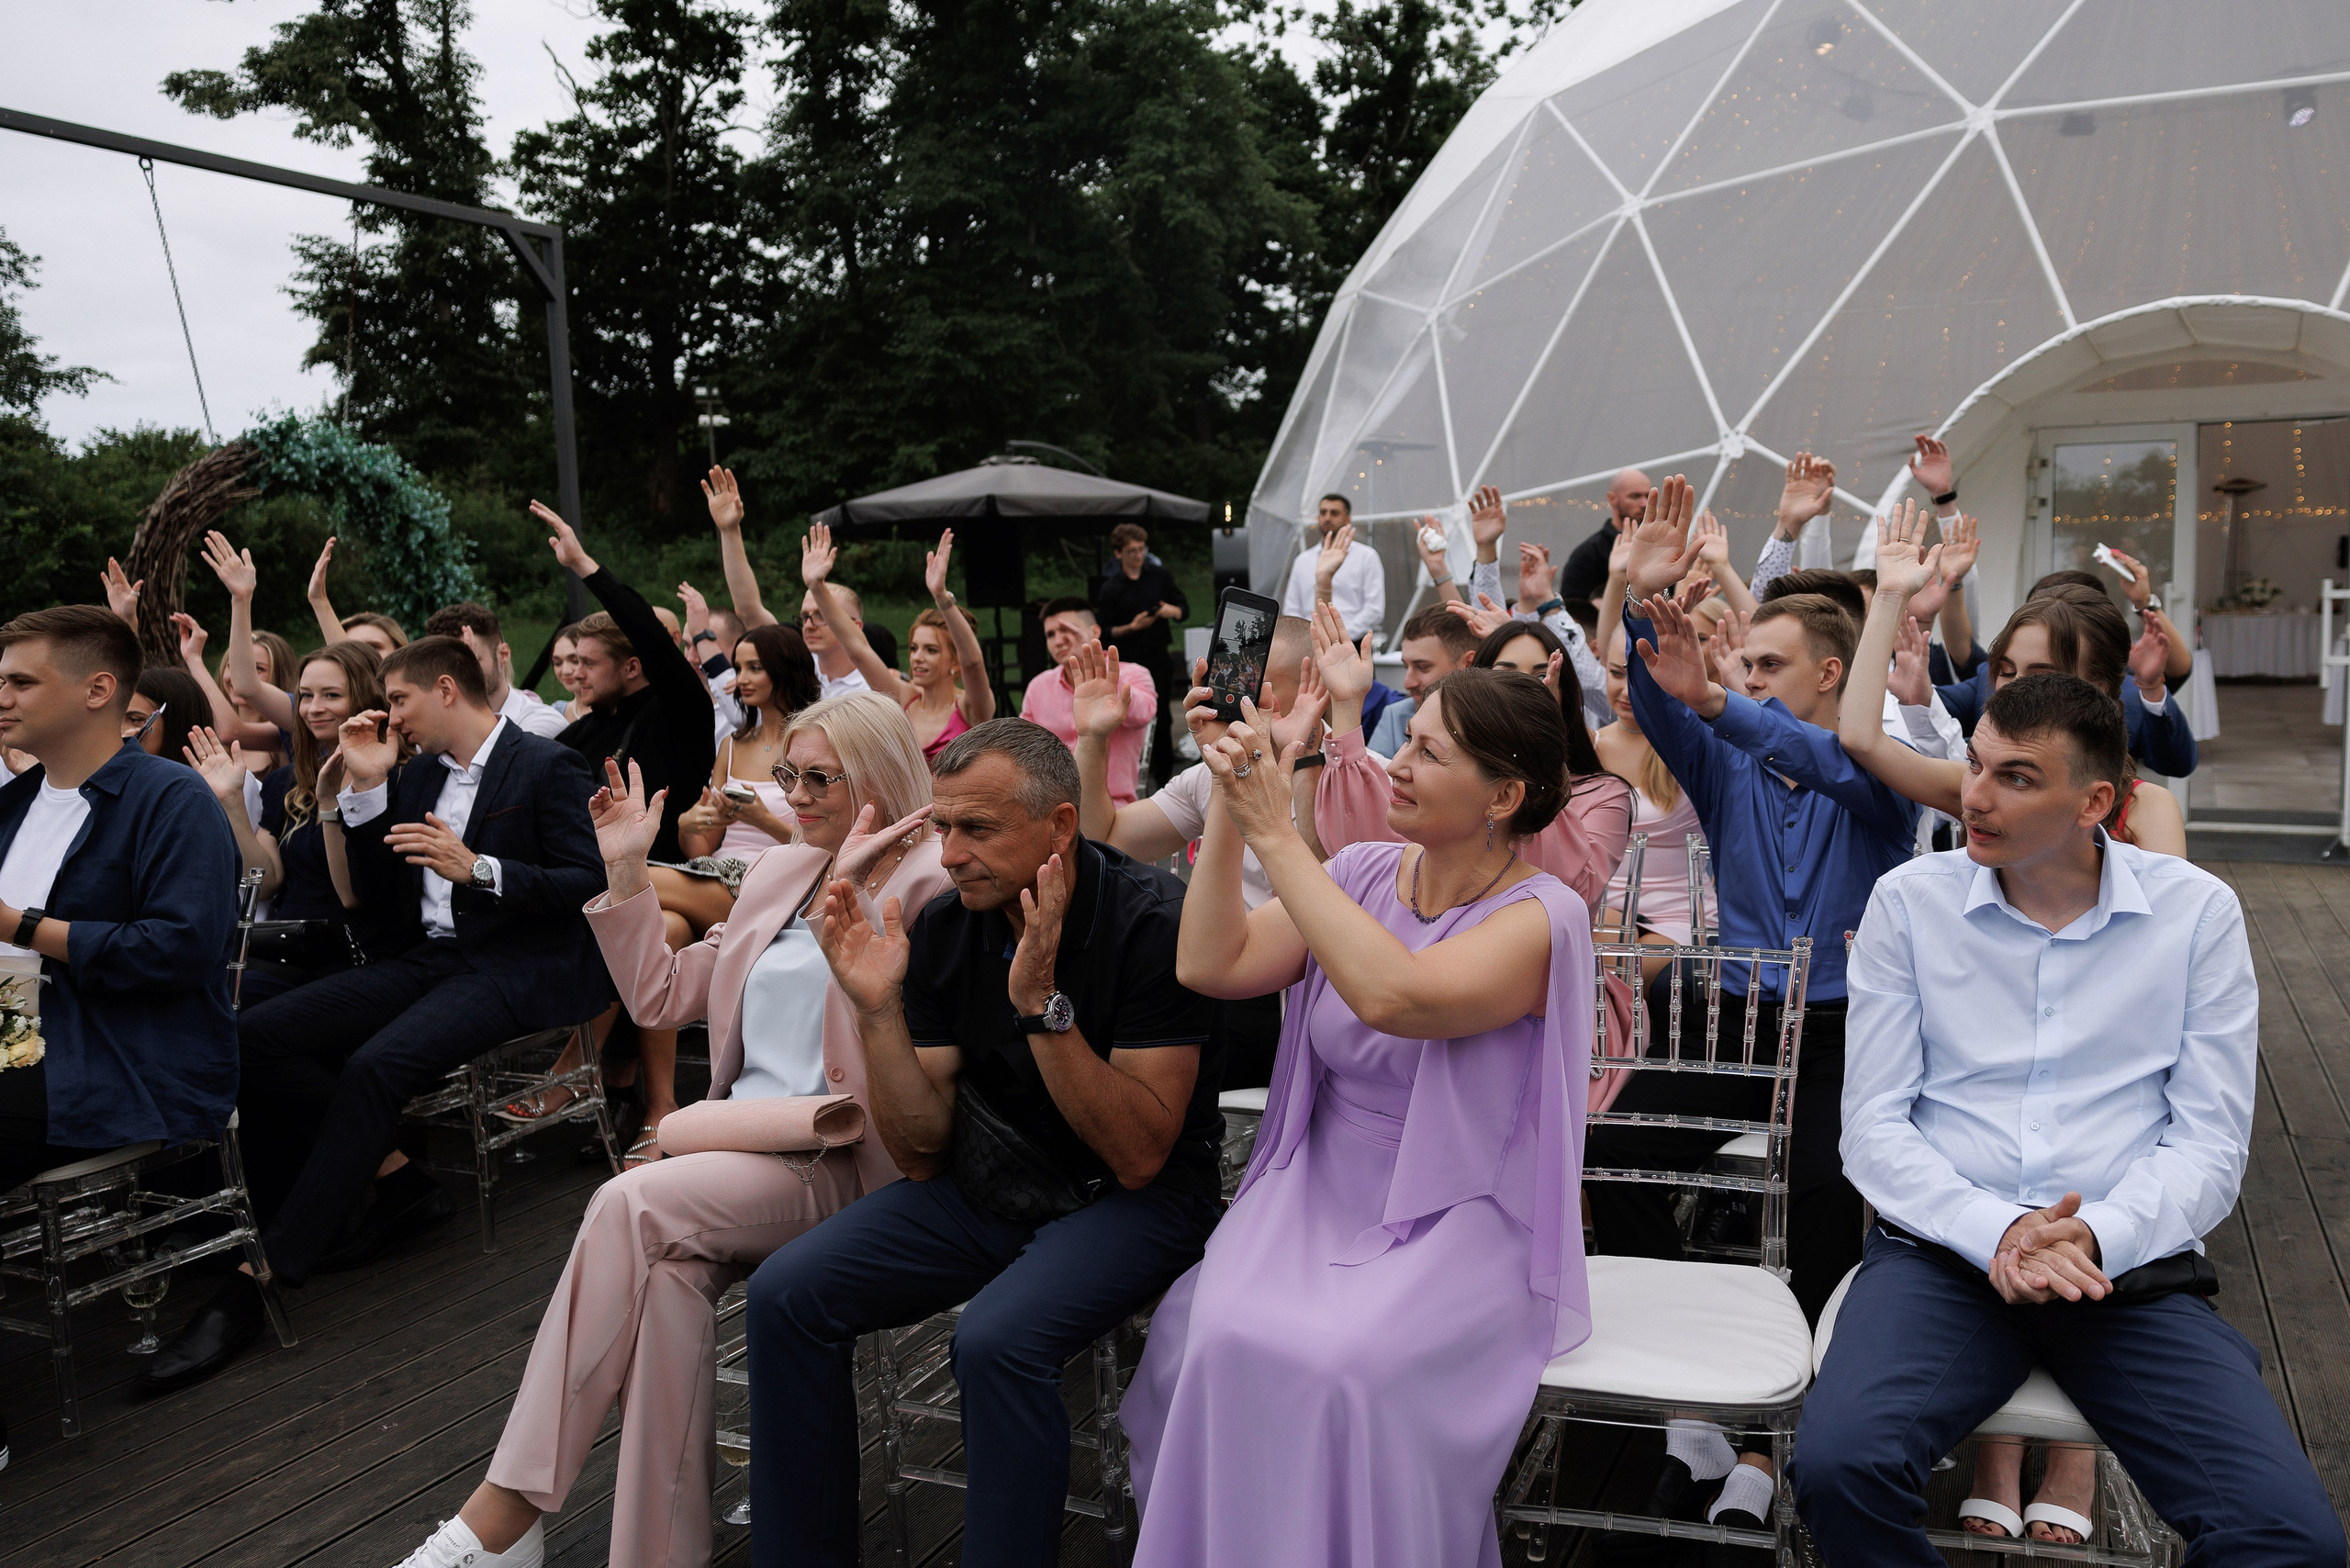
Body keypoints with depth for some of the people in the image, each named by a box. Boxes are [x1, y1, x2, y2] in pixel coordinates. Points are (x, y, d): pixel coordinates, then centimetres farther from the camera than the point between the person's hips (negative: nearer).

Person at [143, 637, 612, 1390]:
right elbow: (381, 897, 15)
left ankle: (266, 1278, -26)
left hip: (510, 967, -8)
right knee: (255, 1036, -10)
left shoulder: (548, 766, -3)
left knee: (375, 1065, -32)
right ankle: (393, 1179, -2)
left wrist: (478, 870, -22)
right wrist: (367, 788, 7)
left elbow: (585, 882, -11)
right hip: (424, 957, 8)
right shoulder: (418, 775, 19)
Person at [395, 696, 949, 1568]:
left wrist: (843, 894, -22)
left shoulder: (931, 885, -2)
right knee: (672, 1270, -28)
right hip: (740, 1146, 6)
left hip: (839, 1163, -6)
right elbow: (663, 995, 23)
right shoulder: (777, 875, 21)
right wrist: (626, 871, 17)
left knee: (631, 1205, -28)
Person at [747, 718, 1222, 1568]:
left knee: (998, 1338, -32)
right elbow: (922, 1152, -3)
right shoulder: (942, 927, -3)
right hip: (987, 1185, 6)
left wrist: (1042, 1002, -30)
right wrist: (879, 1011, -18)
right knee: (786, 1293, -11)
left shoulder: (1151, 920, -18)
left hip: (1131, 1200, -5)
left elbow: (1139, 1156, -22)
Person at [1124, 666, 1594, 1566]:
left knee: (1343, 1364, -31)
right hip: (1319, 1194, 4)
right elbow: (1211, 965, -3)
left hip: (1458, 1222, -4)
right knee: (1223, 1339, -24)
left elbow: (1394, 997, -30)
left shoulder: (1542, 917, -11)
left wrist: (1276, 834, -26)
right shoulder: (1362, 874, 5)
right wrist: (1232, 806, -9)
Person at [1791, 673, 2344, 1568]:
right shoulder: (1909, 902, 2)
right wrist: (1996, 1232, -16)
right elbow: (1872, 1127, 1)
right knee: (1836, 1466, -28)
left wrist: (2099, 1237, -17)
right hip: (1944, 1251, 0)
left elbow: (2211, 1145, 1)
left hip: (2134, 1266, 1)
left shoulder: (2197, 911, 3)